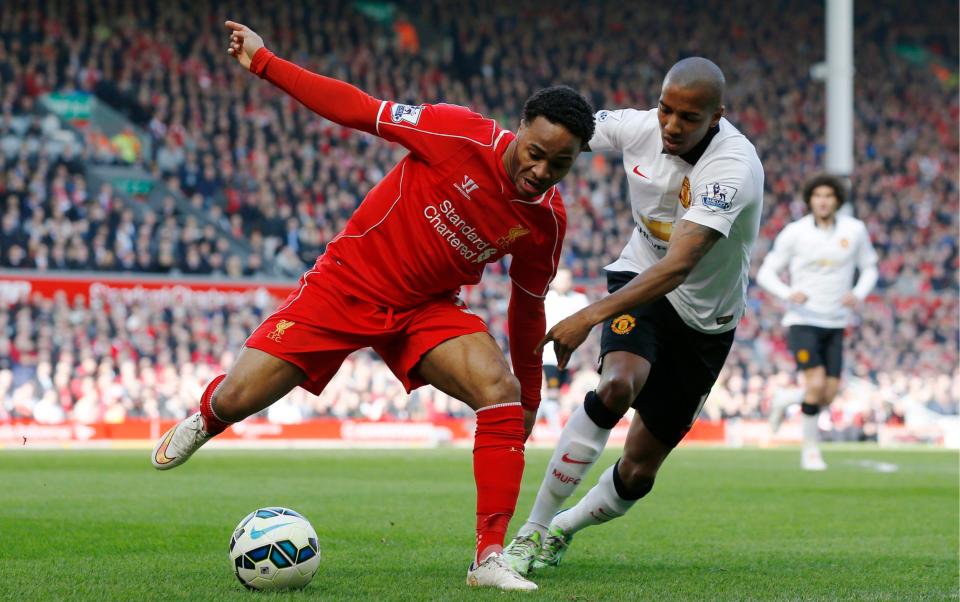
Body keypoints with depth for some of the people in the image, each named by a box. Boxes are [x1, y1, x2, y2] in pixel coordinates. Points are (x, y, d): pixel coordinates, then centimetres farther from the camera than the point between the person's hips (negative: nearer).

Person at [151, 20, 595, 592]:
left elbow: (527, 306, 7)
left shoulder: (547, 221, -10)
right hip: (348, 282, -3)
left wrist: (530, 399, 15)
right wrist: (264, 63, -17)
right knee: (237, 399, -6)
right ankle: (205, 420, 35)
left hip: (429, 308, 3)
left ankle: (490, 560, -20)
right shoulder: (461, 136, -24)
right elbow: (358, 109, -16)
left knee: (503, 394, -24)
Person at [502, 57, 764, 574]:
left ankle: (562, 528, 33)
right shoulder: (638, 128, -15)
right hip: (638, 280, 1)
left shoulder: (735, 169, -30)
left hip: (704, 323, -1)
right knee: (618, 385, -32)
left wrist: (588, 317, -46)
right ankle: (532, 528, -22)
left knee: (638, 473, 1)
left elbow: (677, 267, -39)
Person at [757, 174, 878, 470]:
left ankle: (783, 401, 31)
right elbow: (766, 273, -1)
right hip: (802, 321, -3)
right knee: (816, 382, -21)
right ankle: (810, 449, -2)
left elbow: (869, 268, 12)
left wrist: (858, 294, -9)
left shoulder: (855, 230, -1)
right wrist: (788, 293, -21)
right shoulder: (794, 233, -7)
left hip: (835, 324, 3)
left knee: (827, 397, -1)